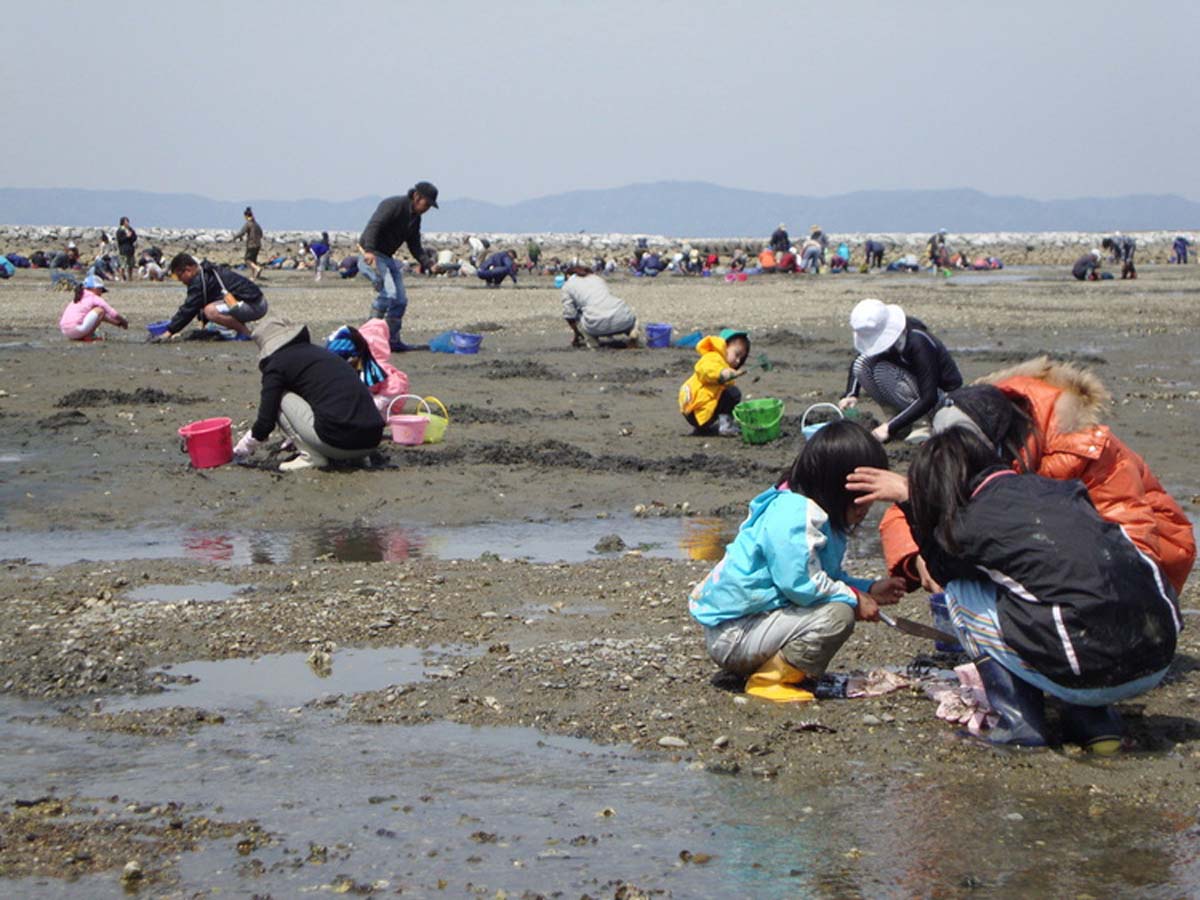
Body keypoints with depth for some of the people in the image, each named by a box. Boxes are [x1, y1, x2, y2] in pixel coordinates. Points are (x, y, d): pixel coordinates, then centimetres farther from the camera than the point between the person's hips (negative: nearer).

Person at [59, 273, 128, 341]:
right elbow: (113, 314, 1)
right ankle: (89, 336, -3)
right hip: (76, 330, -9)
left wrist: (117, 323, 37)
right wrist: (124, 321, 20)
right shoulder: (96, 299, 2)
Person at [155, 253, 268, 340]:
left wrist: (170, 331, -11)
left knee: (211, 311, -29)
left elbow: (188, 309, -15)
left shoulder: (200, 281, -14)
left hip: (254, 306, -11)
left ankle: (246, 333, -12)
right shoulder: (207, 273, 18)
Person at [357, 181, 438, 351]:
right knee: (388, 292, -26)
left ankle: (393, 341, 14)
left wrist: (426, 262, -4)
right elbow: (374, 226, -29)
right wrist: (369, 251, -44)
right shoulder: (393, 205, -16)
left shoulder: (415, 218, 12)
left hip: (387, 258, 9)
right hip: (370, 256, -9)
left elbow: (414, 244, 16)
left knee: (400, 300, 6)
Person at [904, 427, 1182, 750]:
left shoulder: (972, 524, 0)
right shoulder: (1053, 488, 16)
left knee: (960, 592, 13)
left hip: (1089, 678, -6)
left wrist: (909, 499, 39)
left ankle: (1019, 722, 9)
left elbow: (941, 568, 24)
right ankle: (1094, 721, 23)